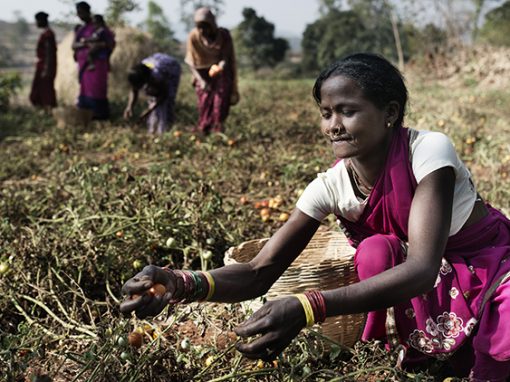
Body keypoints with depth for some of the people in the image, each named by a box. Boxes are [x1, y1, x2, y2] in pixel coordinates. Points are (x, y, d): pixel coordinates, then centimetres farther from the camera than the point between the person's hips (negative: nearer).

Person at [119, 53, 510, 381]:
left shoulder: (428, 150, -30)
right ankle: (415, 351, -6)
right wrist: (182, 284, -41)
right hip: (436, 282, 4)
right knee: (377, 251, -28)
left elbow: (422, 268, -40)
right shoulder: (331, 186, -17)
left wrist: (307, 308, -53)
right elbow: (260, 272, -21)